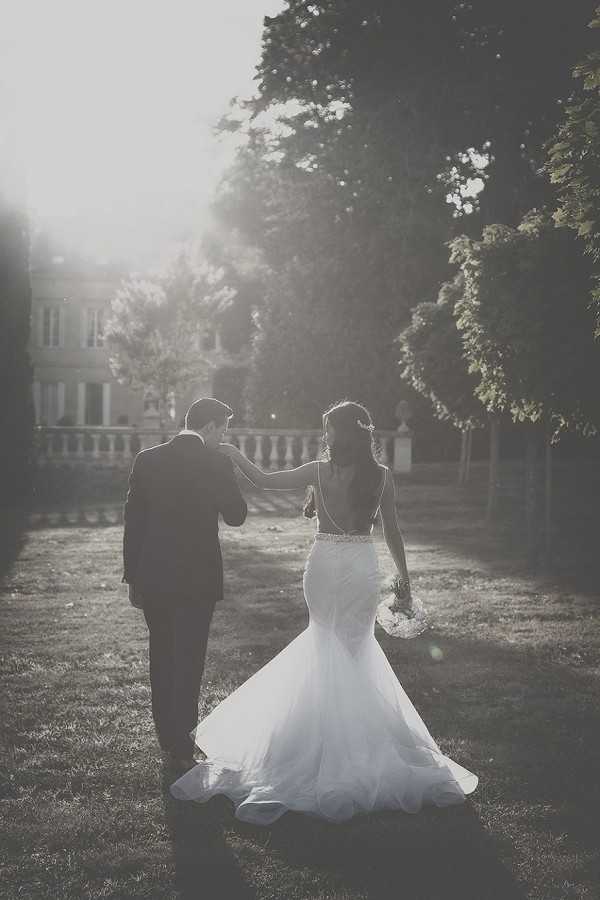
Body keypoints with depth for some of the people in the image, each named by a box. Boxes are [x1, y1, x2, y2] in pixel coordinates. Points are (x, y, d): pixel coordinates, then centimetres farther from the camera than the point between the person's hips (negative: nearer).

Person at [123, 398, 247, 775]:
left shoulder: (147, 460, 0)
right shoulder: (217, 464, -11)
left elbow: (133, 521, 3)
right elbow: (236, 515, -2)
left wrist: (132, 577, 9)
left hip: (152, 577, 4)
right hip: (198, 578, -4)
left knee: (162, 659, 17)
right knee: (189, 660, 4)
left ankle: (168, 739, 28)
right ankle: (182, 747, 6)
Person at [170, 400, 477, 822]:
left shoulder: (320, 471, -8)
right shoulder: (382, 475, -3)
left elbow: (264, 480, -2)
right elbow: (392, 531, 2)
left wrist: (235, 454, 14)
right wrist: (404, 577, 12)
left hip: (325, 565, -1)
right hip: (363, 566, 1)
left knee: (327, 649, 14)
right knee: (357, 648, 13)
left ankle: (330, 733, 18)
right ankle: (358, 731, 16)